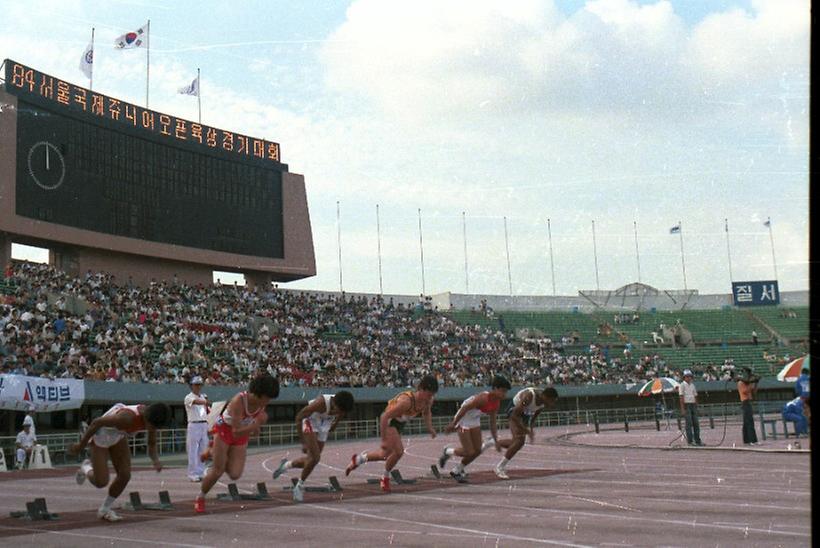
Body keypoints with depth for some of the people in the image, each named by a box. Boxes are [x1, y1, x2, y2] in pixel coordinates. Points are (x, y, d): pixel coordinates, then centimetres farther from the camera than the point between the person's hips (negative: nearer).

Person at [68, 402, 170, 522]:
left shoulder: (153, 418, -21)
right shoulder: (127, 417, -42)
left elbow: (152, 445, -8)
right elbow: (96, 422, -29)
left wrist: (156, 460, -30)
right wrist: (81, 445, -18)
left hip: (118, 436, 6)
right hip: (100, 435, -6)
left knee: (125, 476, -5)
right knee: (101, 482, -9)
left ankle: (104, 510, 17)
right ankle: (86, 468, 26)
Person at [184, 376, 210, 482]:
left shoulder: (203, 397, 16)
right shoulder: (189, 397, -5)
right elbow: (196, 402, -29)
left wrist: (207, 404, -2)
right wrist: (206, 402, -48)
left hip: (204, 425, 7)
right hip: (194, 425, -7)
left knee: (203, 450, 8)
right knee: (193, 451, -7)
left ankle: (201, 472, 15)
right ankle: (193, 474, -4)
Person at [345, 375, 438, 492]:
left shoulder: (428, 400, -15)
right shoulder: (406, 400, -38)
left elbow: (426, 413, 12)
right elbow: (384, 416, -35)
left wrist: (430, 427, -4)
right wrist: (384, 439, -34)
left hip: (399, 423, 8)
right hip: (388, 421, -8)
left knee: (385, 455, 15)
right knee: (399, 451, -22)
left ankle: (358, 459, 38)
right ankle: (385, 478, 3)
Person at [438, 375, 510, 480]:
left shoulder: (497, 403, -4)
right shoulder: (483, 398, -30)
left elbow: (492, 423, 6)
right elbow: (464, 408, -27)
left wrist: (495, 441, 3)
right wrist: (453, 424, -23)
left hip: (475, 422, 8)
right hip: (463, 420, -8)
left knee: (477, 450, 6)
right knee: (469, 452, -9)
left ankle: (456, 470, 24)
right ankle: (447, 451, 19)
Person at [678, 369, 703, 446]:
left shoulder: (692, 385, 14)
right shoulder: (682, 385, -6)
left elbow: (695, 397, 17)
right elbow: (681, 397, -11)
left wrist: (696, 408, 13)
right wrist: (682, 409, -17)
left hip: (693, 405, 6)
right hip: (686, 406, -6)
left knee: (696, 423, 4)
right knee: (689, 423, -8)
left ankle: (697, 440, 8)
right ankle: (690, 441, -6)